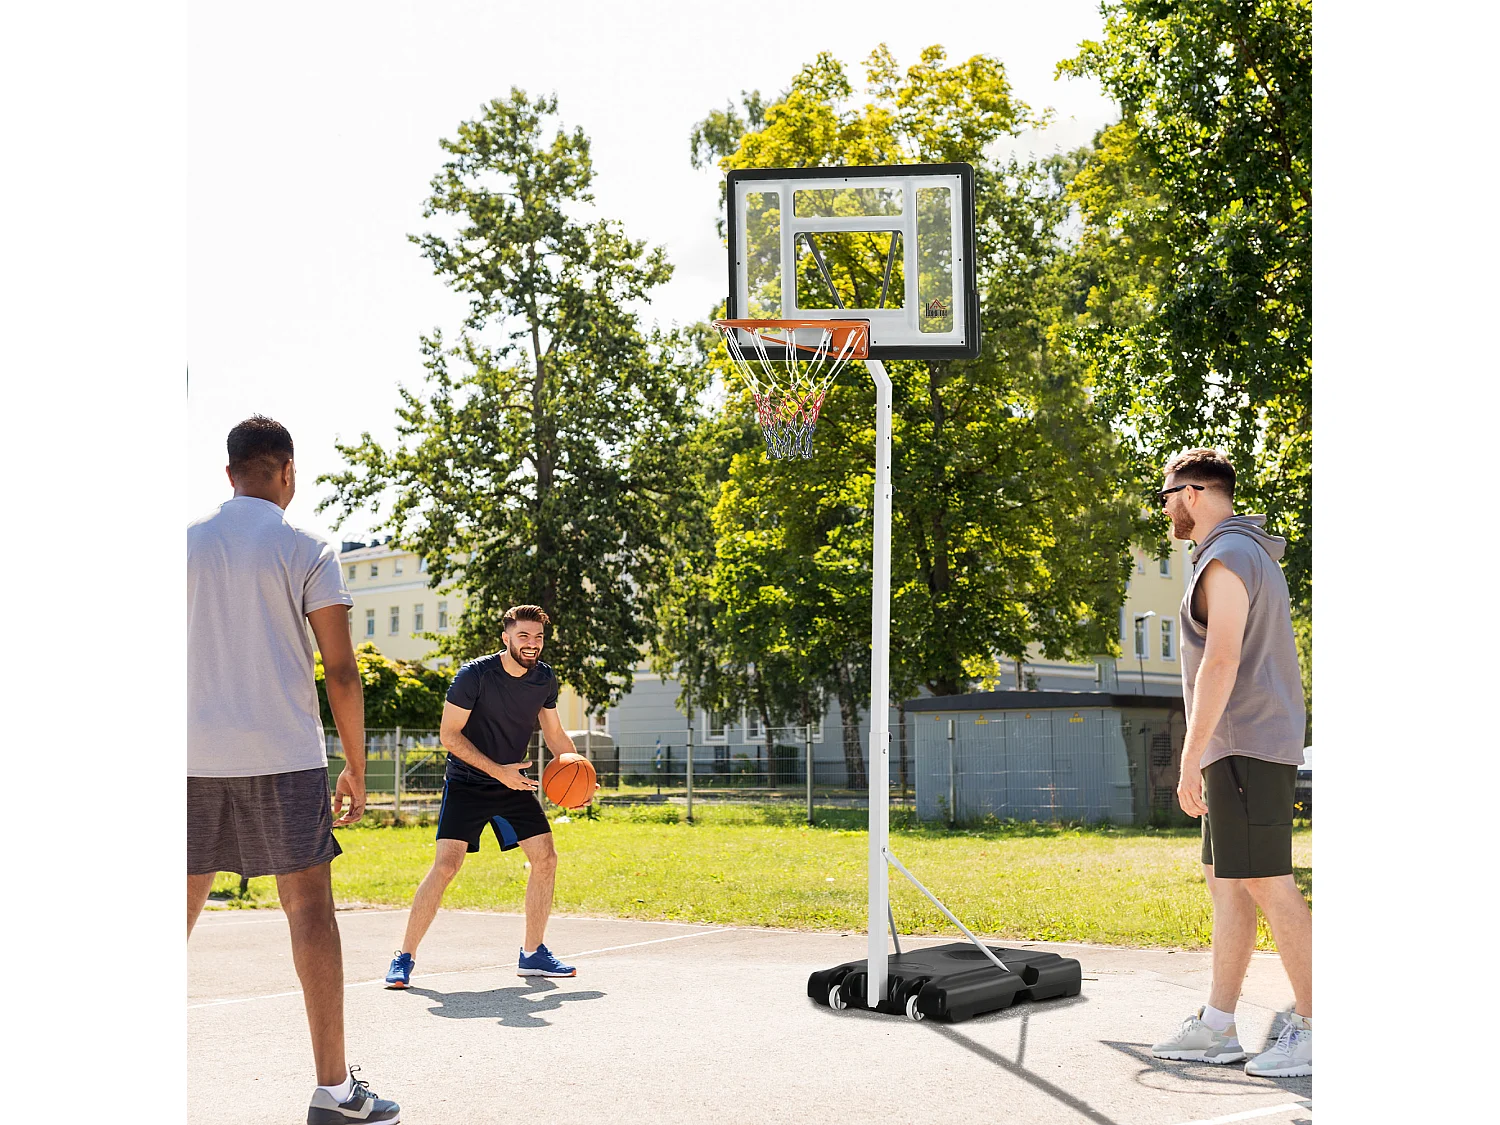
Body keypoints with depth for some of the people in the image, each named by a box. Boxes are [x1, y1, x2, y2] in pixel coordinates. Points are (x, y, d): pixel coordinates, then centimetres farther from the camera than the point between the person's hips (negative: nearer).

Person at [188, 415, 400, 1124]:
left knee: (182, 902, 12)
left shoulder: (186, 543, 9)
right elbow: (341, 672, -5)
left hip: (193, 753, 4)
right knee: (308, 904, 0)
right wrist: (355, 768, 3)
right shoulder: (307, 551, -2)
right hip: (282, 753, -3)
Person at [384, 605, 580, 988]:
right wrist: (498, 771, -23)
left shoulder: (544, 679, -1)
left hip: (513, 783, 6)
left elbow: (555, 734, 12)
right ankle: (404, 957, -7)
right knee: (446, 865, -17)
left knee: (545, 858, -2)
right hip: (467, 782, -6)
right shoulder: (474, 675, -19)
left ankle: (532, 954, 12)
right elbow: (449, 735, -16)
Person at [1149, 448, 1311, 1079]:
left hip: (1245, 744, -11)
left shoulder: (1227, 557, -12)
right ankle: (1217, 1026, 12)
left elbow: (1222, 660, -21)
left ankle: (1312, 1026, -6)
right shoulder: (1254, 555, 21)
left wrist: (1191, 756, -21)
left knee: (1266, 883, -9)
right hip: (1242, 748, 11)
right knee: (1224, 879, 10)